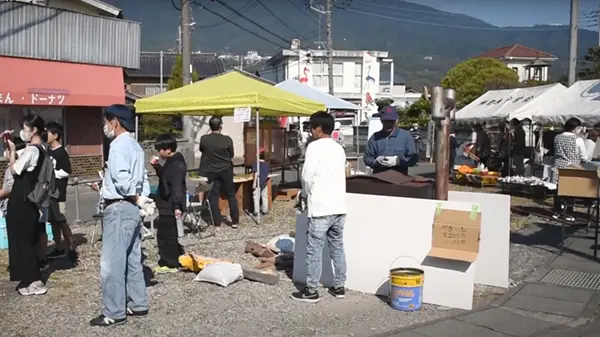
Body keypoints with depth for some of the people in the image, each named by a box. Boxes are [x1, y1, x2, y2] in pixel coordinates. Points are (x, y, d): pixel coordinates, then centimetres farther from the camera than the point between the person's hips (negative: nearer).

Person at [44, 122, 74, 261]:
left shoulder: (61, 152, -11)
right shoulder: (47, 151, 12)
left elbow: (66, 172, -16)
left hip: (58, 192, -8)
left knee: (62, 221, -5)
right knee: (53, 221, 11)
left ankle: (70, 248, 3)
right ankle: (58, 248, 18)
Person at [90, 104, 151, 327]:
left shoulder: (118, 145, -14)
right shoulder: (134, 145, 15)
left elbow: (122, 179, -25)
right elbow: (143, 178, 15)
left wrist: (136, 199, -12)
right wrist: (141, 199, 6)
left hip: (119, 208, -10)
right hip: (133, 208, 10)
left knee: (112, 262, -3)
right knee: (132, 260, 14)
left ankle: (114, 312, 3)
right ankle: (138, 304, 21)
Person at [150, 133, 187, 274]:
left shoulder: (176, 165, -20)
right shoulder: (171, 162, 13)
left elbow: (177, 187, -28)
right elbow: (164, 177, 29)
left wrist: (176, 206, -33)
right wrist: (157, 166, 14)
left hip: (170, 207, -11)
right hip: (167, 206, 11)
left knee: (166, 235, -3)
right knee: (167, 234, 17)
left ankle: (170, 263, 7)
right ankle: (171, 261, 27)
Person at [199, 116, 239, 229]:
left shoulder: (204, 139, -11)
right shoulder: (227, 139, -13)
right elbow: (231, 155, 1)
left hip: (211, 172, 0)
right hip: (226, 170, 0)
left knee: (213, 197, 7)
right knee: (231, 195, 12)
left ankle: (217, 223, 6)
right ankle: (235, 221, 15)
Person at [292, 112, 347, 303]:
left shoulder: (315, 146, -10)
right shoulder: (339, 148, 12)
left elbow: (307, 176, -13)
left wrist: (306, 194, 7)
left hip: (321, 207, -7)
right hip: (339, 206, 7)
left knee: (314, 249, 0)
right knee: (337, 247, 13)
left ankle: (311, 291, 6)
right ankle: (339, 286, 20)